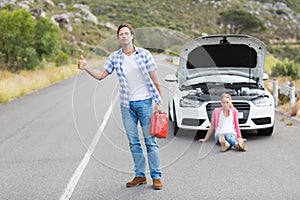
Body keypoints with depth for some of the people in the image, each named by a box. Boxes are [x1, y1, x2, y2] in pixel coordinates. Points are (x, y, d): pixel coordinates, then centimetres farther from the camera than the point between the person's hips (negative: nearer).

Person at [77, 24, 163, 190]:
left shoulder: (144, 54, -2)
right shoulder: (114, 57, 6)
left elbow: (155, 80, -1)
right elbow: (101, 75, 3)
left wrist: (158, 102, -4)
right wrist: (86, 68, -16)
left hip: (145, 102, -3)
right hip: (126, 104, 3)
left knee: (150, 141, -2)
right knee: (133, 142, 7)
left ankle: (156, 176, 4)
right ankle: (140, 175, 16)